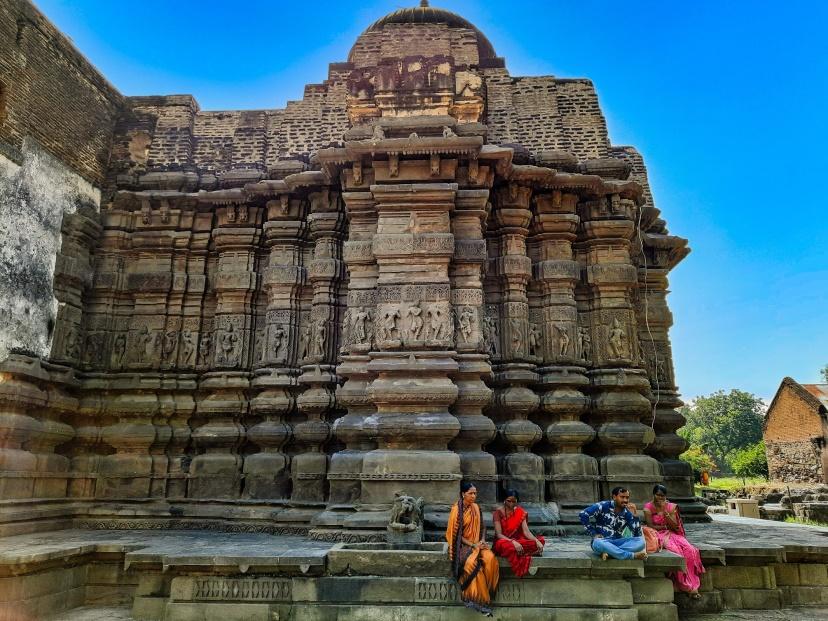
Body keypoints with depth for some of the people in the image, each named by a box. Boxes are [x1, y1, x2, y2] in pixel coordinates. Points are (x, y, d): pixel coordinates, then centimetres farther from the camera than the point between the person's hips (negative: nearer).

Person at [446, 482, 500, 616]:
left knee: (490, 558, -27)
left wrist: (482, 540, -6)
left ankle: (485, 593, -15)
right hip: (463, 544, -4)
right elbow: (455, 533, -10)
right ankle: (478, 598, -22)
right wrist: (472, 544, -16)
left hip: (477, 543, 5)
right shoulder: (456, 510, -10)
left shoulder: (476, 508, 7)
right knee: (472, 562, -34)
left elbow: (482, 527, 14)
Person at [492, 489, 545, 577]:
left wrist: (536, 541, -24)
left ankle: (520, 554, -32)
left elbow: (526, 531, -5)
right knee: (510, 547, -42)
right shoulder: (498, 513, -8)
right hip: (503, 542, -4)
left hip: (517, 541, 5)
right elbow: (499, 534, -16)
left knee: (541, 540, -19)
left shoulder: (520, 512, 4)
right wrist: (513, 541, -32)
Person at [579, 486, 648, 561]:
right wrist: (594, 533, -13)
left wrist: (635, 515, -14)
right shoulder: (603, 506, -8)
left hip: (617, 543, 4)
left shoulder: (627, 513, 4)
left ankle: (609, 552, -27)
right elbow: (583, 515, -13)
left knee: (640, 541, -19)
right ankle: (633, 555, -30)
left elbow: (637, 534, -4)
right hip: (602, 541, -4)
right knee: (598, 543, -40)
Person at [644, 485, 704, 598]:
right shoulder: (648, 507, -1)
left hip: (672, 534, 4)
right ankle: (687, 586, -19)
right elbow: (650, 526, -6)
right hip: (658, 535, -4)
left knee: (690, 550, -24)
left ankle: (692, 584, -19)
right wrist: (665, 527, -5)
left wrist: (665, 511, -12)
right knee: (676, 550, -31)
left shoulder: (671, 507, 8)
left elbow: (675, 526, -1)